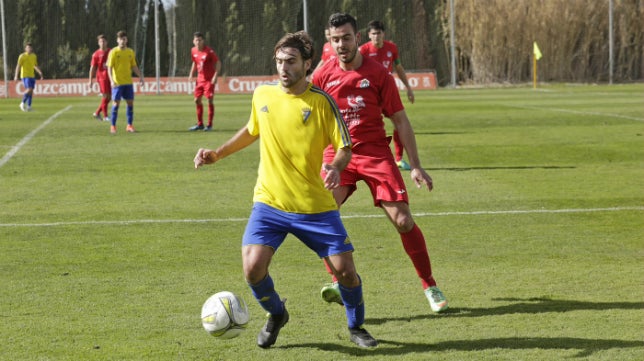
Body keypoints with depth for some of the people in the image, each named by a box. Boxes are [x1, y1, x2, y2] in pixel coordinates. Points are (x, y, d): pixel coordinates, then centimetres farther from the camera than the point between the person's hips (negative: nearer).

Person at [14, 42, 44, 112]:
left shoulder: (34, 56, 12)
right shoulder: (22, 56, -7)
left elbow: (35, 66, 23)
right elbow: (18, 66, -10)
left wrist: (40, 73, 14)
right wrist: (16, 76, -18)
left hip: (32, 76, 6)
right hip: (25, 75, -6)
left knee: (31, 91, 4)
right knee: (29, 89, -17)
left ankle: (29, 106, 8)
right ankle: (23, 103, -1)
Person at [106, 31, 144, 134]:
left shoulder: (130, 52, 9)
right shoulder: (114, 52, -5)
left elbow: (134, 66, 16)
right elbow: (109, 67, -10)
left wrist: (140, 76, 5)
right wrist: (111, 80, -22)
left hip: (128, 82, 4)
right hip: (117, 83, -4)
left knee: (130, 103, 3)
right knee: (116, 103, -4)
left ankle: (129, 125, 12)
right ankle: (113, 126, 3)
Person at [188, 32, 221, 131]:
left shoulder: (209, 51, -16)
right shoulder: (193, 51, 3)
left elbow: (218, 63, -13)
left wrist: (215, 76, -22)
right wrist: (191, 74, 9)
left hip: (209, 79, -6)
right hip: (200, 79, 6)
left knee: (210, 100, -7)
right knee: (197, 100, 7)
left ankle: (210, 125, 1)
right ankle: (200, 124, 18)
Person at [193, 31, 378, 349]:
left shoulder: (321, 101, -9)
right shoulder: (262, 95, 1)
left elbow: (344, 147, -5)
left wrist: (335, 167, -26)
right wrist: (217, 154, 16)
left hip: (315, 206, -2)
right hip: (269, 202, 2)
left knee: (345, 270, -4)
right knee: (253, 267, -16)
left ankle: (356, 328, 26)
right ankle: (276, 315, 16)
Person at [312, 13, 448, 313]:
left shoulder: (378, 74, -3)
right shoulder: (322, 76, 1)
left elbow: (400, 120, 1)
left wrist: (415, 165, -4)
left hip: (375, 153, -1)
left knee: (403, 221, -8)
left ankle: (430, 287, 7)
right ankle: (337, 283, -17)